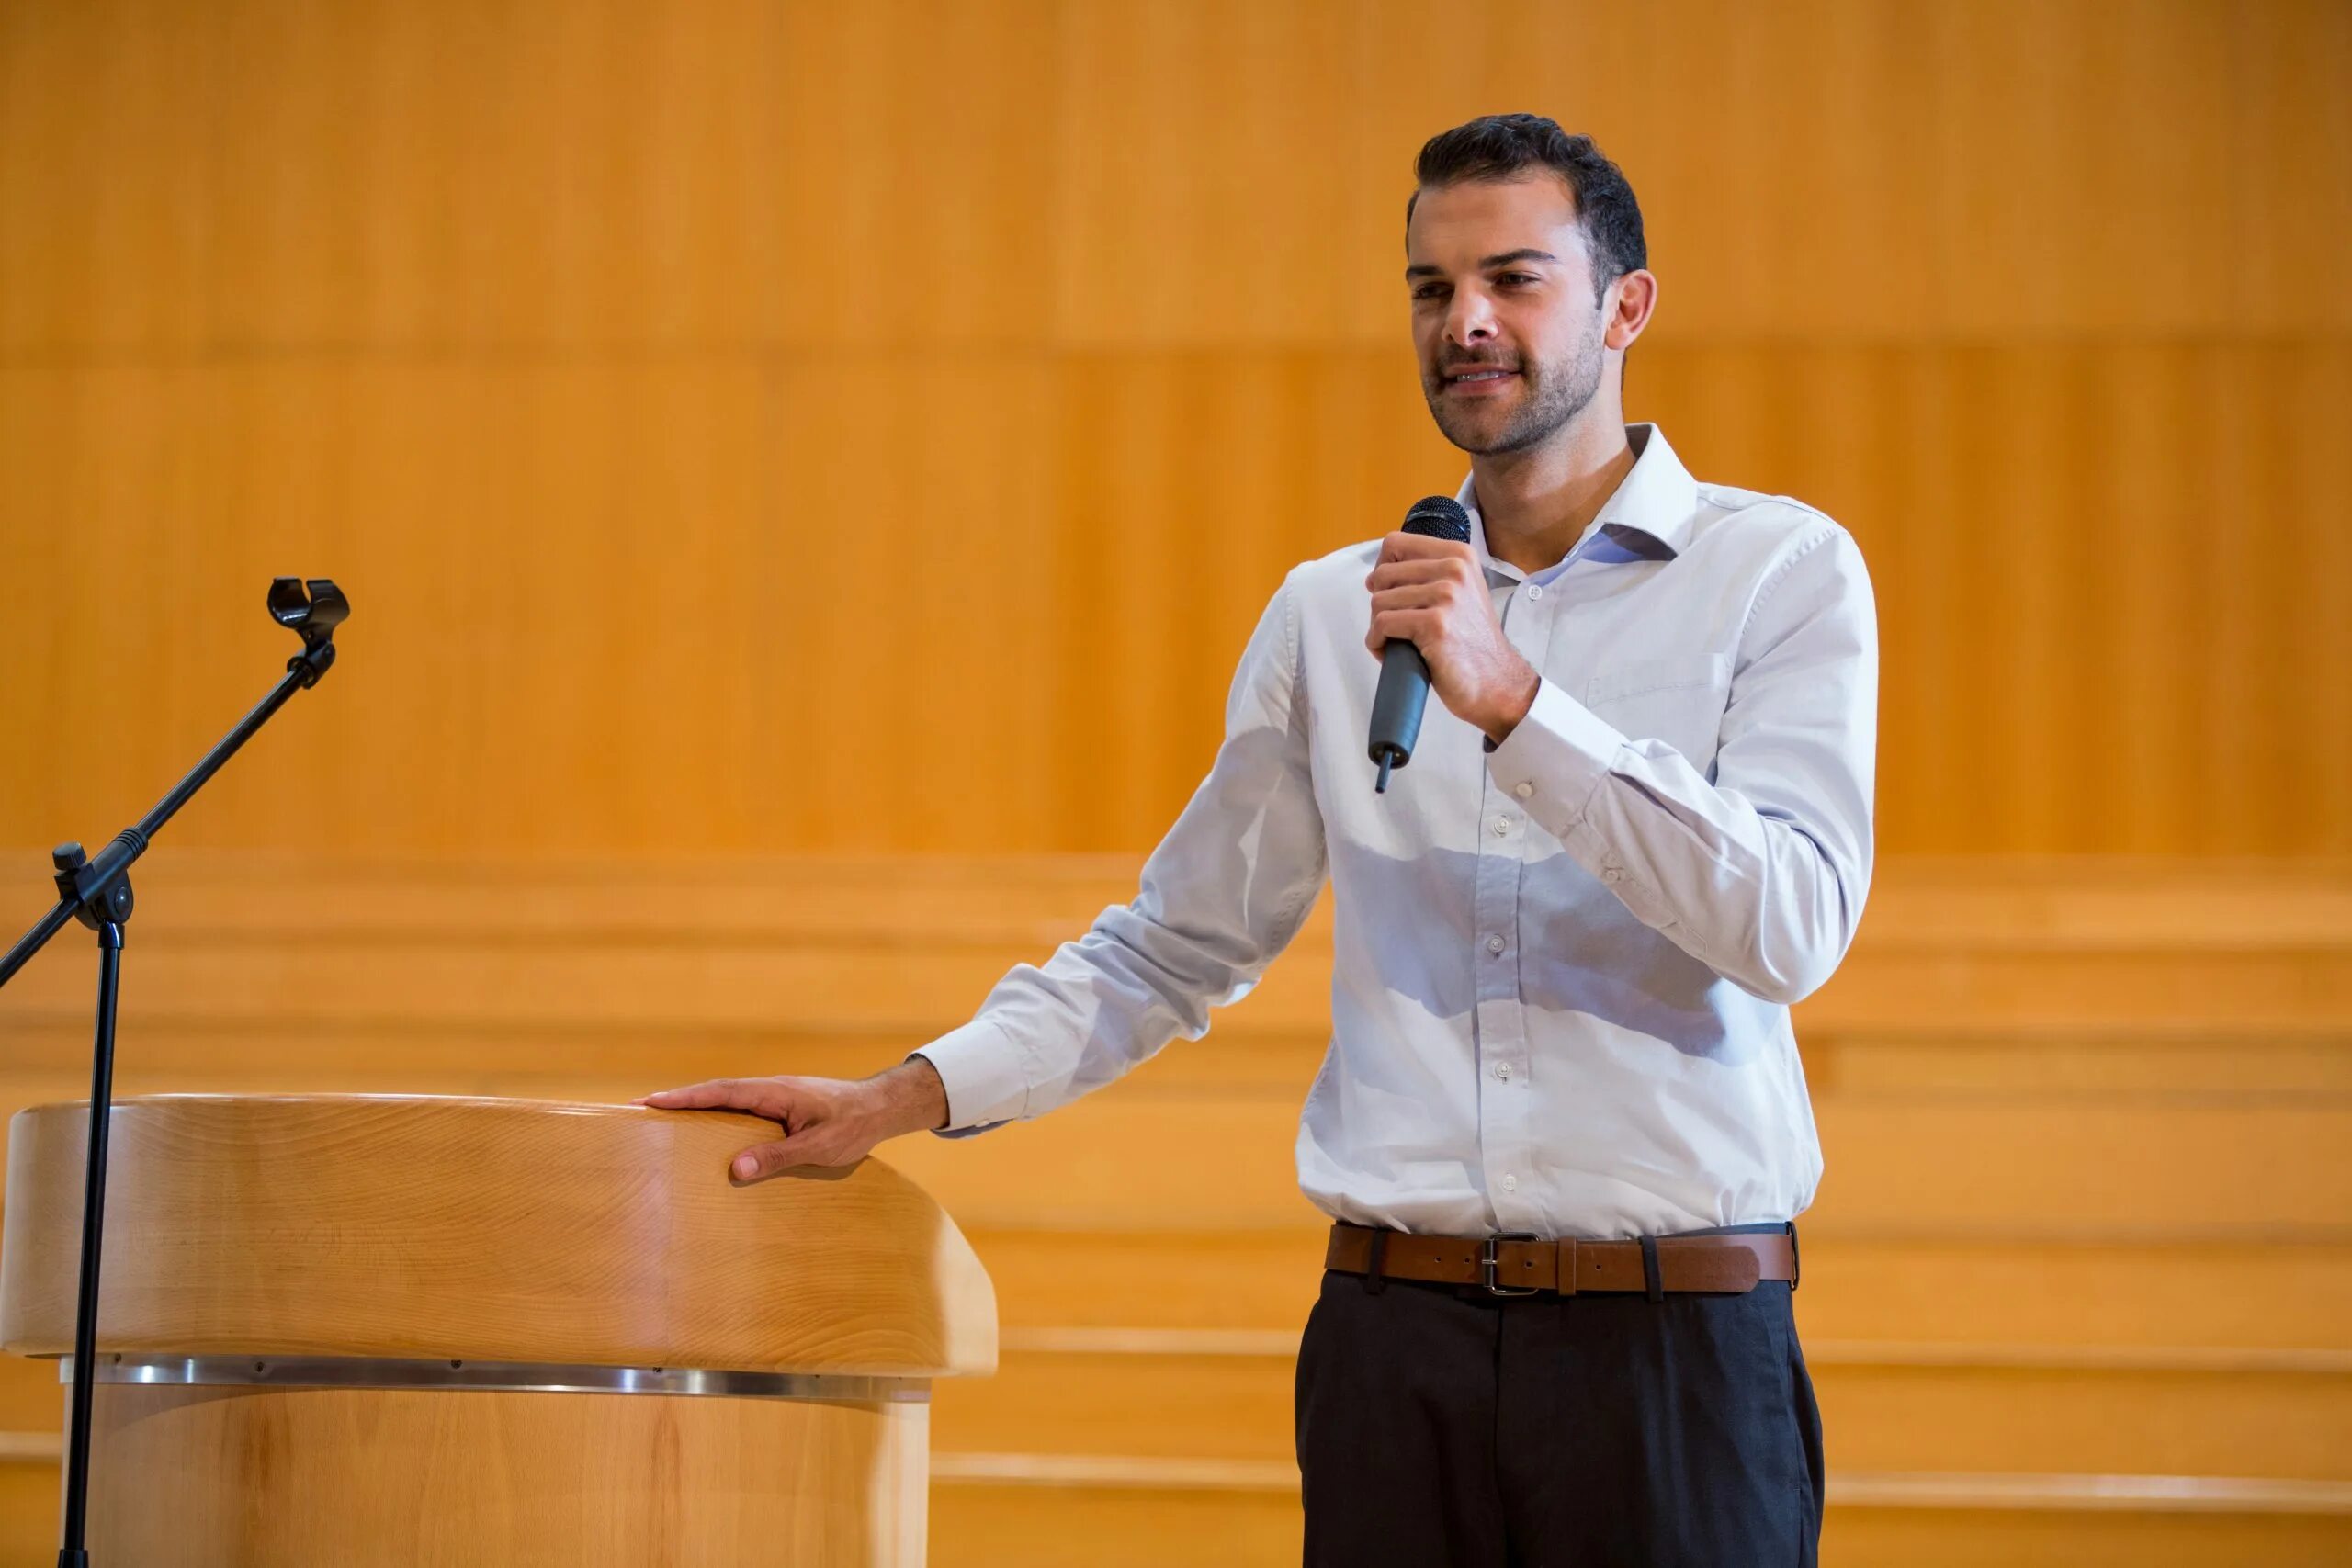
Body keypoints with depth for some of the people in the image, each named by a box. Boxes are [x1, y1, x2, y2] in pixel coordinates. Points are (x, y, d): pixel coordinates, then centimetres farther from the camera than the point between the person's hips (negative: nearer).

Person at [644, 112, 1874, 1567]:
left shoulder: (1783, 570, 0)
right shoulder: (1331, 612, 12)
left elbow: (1793, 929, -13)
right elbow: (1177, 942, 17)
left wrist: (1512, 701, -18)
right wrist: (910, 1095, 6)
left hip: (1674, 1342, -3)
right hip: (1395, 1337, 3)